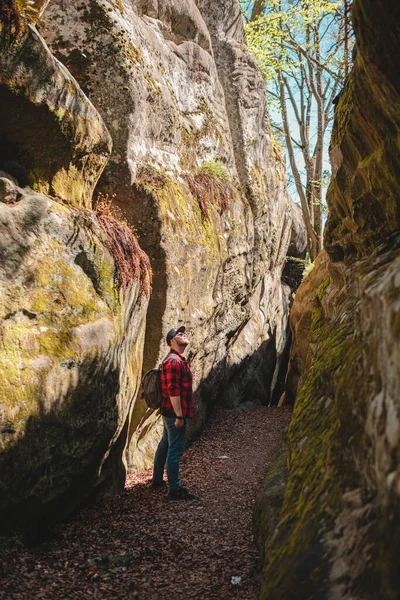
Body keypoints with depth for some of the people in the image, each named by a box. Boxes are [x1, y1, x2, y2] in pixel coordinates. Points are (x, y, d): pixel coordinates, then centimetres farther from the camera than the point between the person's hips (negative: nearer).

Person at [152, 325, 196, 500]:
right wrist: (179, 416, -24)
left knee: (165, 445, 19)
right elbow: (173, 391, -24)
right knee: (175, 450, -5)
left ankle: (157, 479, 32)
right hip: (175, 413, -11)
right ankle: (174, 489, 1)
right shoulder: (173, 361, -18)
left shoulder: (179, 359, 16)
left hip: (170, 413, 11)